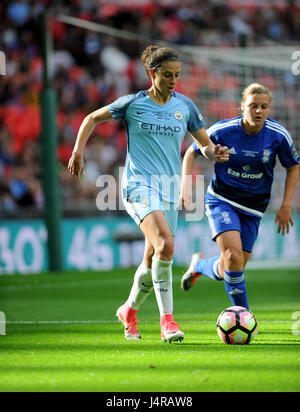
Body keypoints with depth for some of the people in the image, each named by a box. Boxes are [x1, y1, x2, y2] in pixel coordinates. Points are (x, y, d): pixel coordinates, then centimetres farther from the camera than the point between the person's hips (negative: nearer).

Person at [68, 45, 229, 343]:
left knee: (152, 261, 8)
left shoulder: (185, 105, 8)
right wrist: (78, 152, 4)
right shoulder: (133, 103, 0)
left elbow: (203, 144, 13)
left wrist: (213, 152, -9)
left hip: (170, 188, 4)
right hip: (139, 184, -4)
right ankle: (167, 320, -25)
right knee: (165, 244, -27)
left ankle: (129, 311, 35)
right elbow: (93, 119, 12)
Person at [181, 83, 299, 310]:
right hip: (221, 200, -3)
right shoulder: (222, 130, -14)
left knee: (226, 272, 3)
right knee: (233, 255, -25)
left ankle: (199, 265, 39)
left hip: (252, 208, 3)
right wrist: (185, 185, -10)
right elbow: (192, 153, 2)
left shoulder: (279, 135, -10)